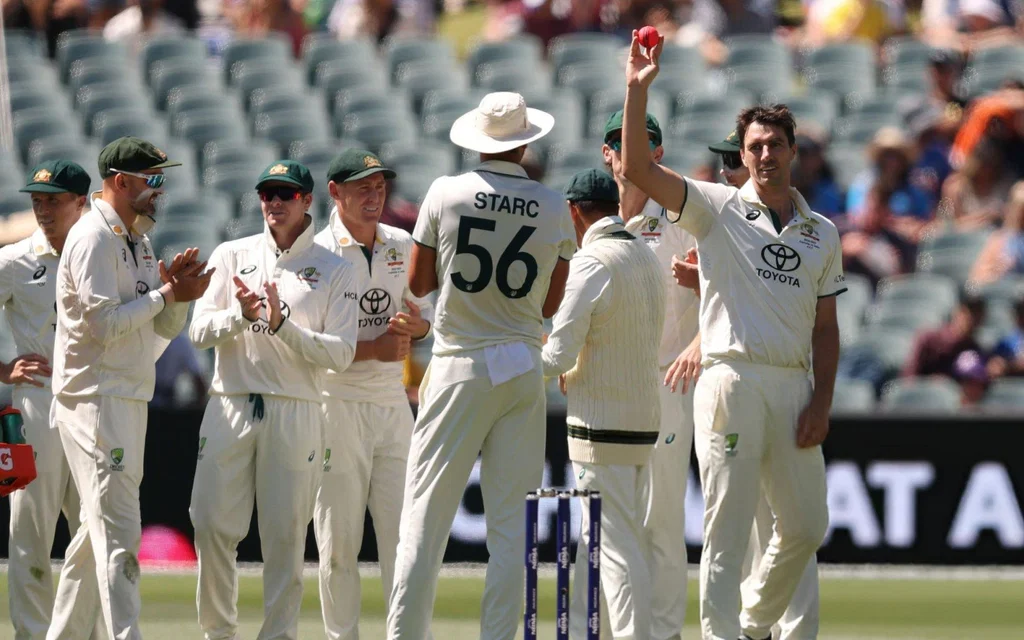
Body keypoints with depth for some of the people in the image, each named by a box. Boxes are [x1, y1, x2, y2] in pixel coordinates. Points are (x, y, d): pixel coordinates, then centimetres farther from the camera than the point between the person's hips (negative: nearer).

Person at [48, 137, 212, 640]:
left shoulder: (136, 241, 17)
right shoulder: (94, 239, -12)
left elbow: (164, 329, 16)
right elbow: (104, 324, -22)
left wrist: (178, 294, -4)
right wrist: (166, 294, -15)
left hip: (128, 403, 10)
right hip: (96, 403, -10)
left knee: (99, 531, 13)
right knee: (118, 533, -15)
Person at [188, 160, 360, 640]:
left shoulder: (335, 271, 6)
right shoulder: (231, 255, 13)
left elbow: (340, 353, -3)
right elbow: (199, 331, 4)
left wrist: (282, 326, -14)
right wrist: (241, 316, -15)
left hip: (295, 414, -2)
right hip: (230, 405, 2)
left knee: (285, 534, -2)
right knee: (213, 525, -4)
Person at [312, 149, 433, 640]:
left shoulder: (402, 246, 11)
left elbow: (424, 316, 20)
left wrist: (414, 325, -4)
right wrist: (374, 348, -18)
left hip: (392, 403, 5)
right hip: (337, 403, -5)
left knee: (403, 532, 2)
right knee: (339, 540, -2)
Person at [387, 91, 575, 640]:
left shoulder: (446, 194, -4)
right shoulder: (554, 208, 0)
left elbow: (418, 283, 5)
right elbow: (551, 304, 8)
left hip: (459, 368, -1)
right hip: (523, 372, 1)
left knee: (425, 516, 0)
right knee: (512, 523, 4)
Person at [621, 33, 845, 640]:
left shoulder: (822, 233, 14)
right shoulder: (719, 210, 3)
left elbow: (826, 327, 15)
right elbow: (639, 167, -9)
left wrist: (822, 402, 4)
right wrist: (638, 89, -18)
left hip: (794, 385, 5)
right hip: (733, 380, -5)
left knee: (807, 527, 10)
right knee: (729, 524, -7)